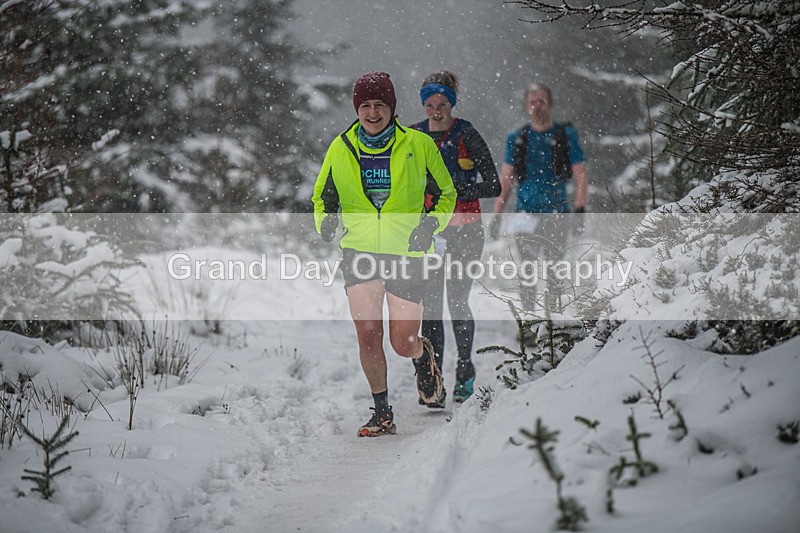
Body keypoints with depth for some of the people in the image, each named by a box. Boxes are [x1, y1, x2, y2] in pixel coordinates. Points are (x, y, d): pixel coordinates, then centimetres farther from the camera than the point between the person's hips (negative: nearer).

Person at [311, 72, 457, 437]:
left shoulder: (419, 145, 0)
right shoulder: (341, 149, 5)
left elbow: (445, 194, 11)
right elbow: (323, 197, 19)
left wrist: (431, 224, -8)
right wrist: (326, 221, -3)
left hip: (406, 253, -1)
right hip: (359, 252, 1)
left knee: (402, 344, -2)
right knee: (367, 335, -11)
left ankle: (423, 354, 36)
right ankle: (382, 413, 5)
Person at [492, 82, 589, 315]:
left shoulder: (566, 135, 3)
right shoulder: (517, 138, 9)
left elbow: (580, 175, 1)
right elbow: (506, 179, 11)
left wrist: (580, 209, -11)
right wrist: (497, 215, 5)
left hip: (556, 213, -1)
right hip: (526, 212, 1)